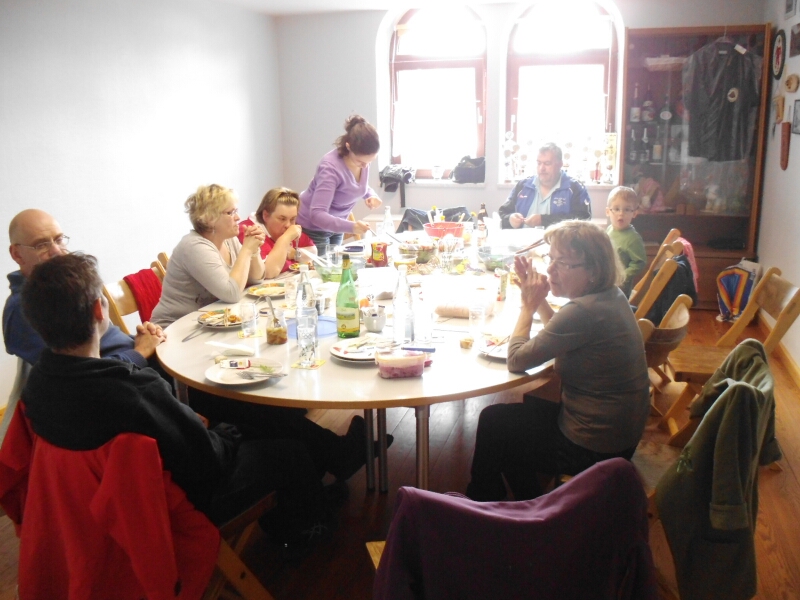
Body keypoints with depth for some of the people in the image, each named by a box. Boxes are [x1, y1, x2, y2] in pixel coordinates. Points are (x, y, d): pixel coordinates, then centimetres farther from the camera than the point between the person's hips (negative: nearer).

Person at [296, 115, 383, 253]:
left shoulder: (362, 159, -12)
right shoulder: (331, 167, -31)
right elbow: (317, 214, -37)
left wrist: (371, 195, -12)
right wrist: (351, 227, -49)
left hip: (335, 225, 7)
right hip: (312, 228, -7)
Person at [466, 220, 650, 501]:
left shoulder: (584, 311, -30)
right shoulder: (611, 295, -1)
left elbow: (516, 360, -22)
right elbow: (561, 332, 14)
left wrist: (528, 305, -11)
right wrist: (538, 298, 2)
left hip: (593, 449, -9)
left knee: (492, 422, 9)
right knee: (524, 409, 27)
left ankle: (481, 506, 34)